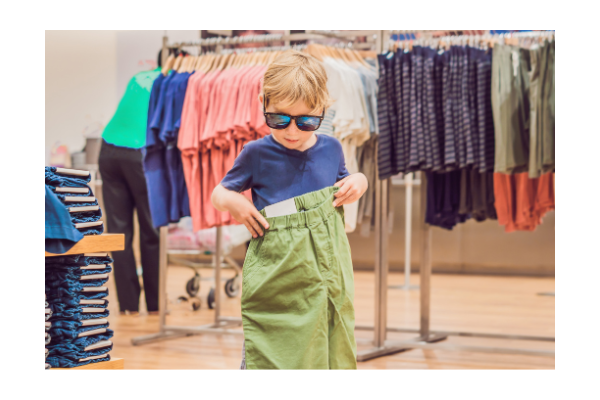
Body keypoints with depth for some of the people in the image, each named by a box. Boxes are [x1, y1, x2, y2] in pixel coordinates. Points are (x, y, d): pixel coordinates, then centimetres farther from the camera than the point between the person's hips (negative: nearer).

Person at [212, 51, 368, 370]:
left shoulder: (331, 149, 5)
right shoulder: (257, 155, -4)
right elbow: (219, 194, 7)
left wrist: (359, 181, 2)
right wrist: (232, 203, -15)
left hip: (326, 269, 3)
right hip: (275, 277, -3)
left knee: (331, 353, 10)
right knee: (269, 354, -2)